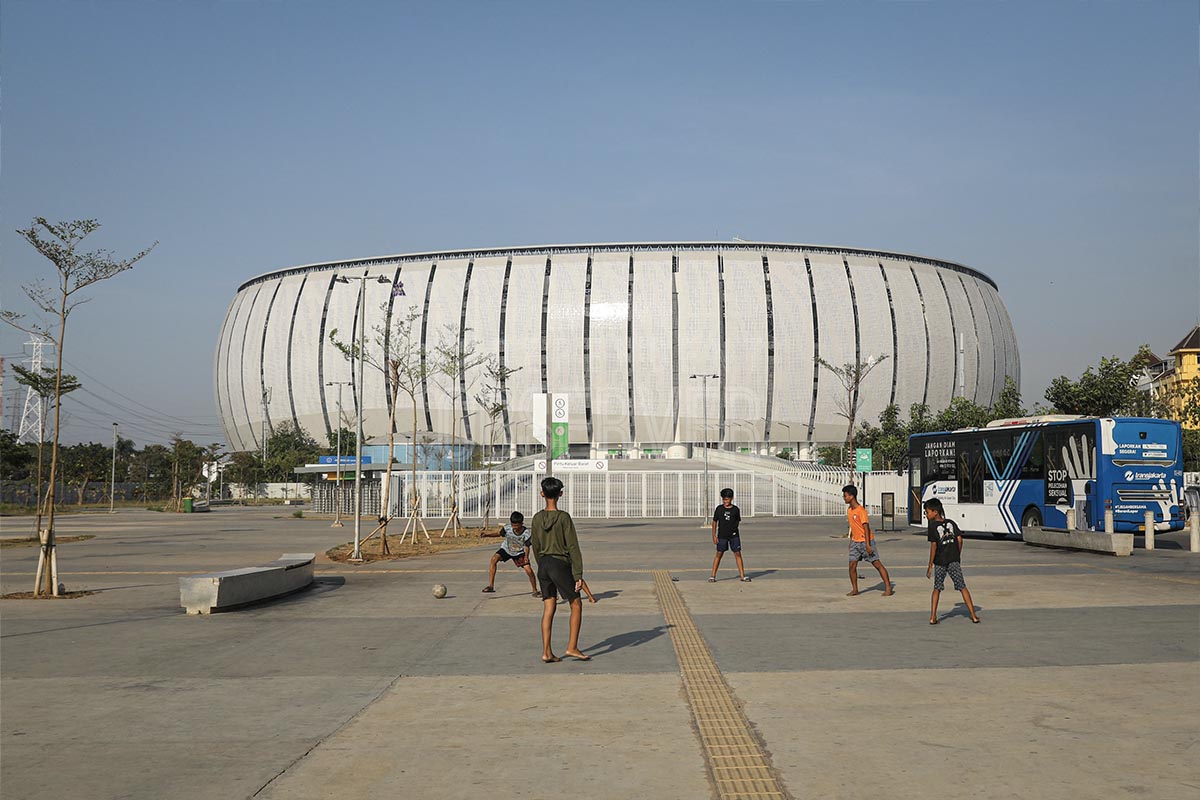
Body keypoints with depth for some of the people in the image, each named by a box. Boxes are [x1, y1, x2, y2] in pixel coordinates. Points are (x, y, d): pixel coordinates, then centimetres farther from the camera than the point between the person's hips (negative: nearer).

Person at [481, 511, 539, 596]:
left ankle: (535, 591, 9)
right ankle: (491, 586, -20)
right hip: (506, 549, 1)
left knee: (529, 570, -15)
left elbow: (527, 546, -16)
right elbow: (499, 534, -7)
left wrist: (526, 557, -33)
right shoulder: (507, 528, -26)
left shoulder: (526, 533, -28)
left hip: (520, 553, -1)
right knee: (494, 558, -25)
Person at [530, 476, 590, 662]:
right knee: (576, 605, 8)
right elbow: (573, 547, -12)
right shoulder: (564, 518, -12)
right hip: (561, 564, -5)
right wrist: (578, 575, -11)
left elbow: (536, 547, 10)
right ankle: (572, 647, 5)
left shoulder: (537, 518, 2)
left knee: (548, 609, 8)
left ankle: (546, 652, 7)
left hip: (544, 565, 5)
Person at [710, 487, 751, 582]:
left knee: (738, 554, 1)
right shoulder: (719, 509, 0)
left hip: (734, 535, 1)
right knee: (719, 554, 2)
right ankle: (713, 576, 7)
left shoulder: (736, 509, 2)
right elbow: (714, 522, 4)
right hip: (722, 536, -1)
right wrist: (714, 535, -1)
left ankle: (742, 576, 6)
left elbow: (738, 521, 13)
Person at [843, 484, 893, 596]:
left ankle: (888, 588, 2)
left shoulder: (861, 511, -19)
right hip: (855, 541, 8)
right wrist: (851, 540, 22)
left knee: (877, 564, -3)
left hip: (866, 541, -8)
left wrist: (867, 545, -25)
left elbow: (866, 528, -21)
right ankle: (854, 589, 12)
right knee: (852, 565, 2)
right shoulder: (849, 509, 7)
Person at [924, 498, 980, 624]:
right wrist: (958, 556, 14)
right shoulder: (951, 523, 5)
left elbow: (933, 545, -13)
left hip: (940, 562, -2)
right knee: (962, 587, 8)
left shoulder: (933, 526, -8)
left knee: (937, 588, 10)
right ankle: (973, 615, 6)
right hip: (954, 560, 2)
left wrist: (930, 565, -10)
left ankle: (933, 617, 5)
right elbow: (959, 539, 1)